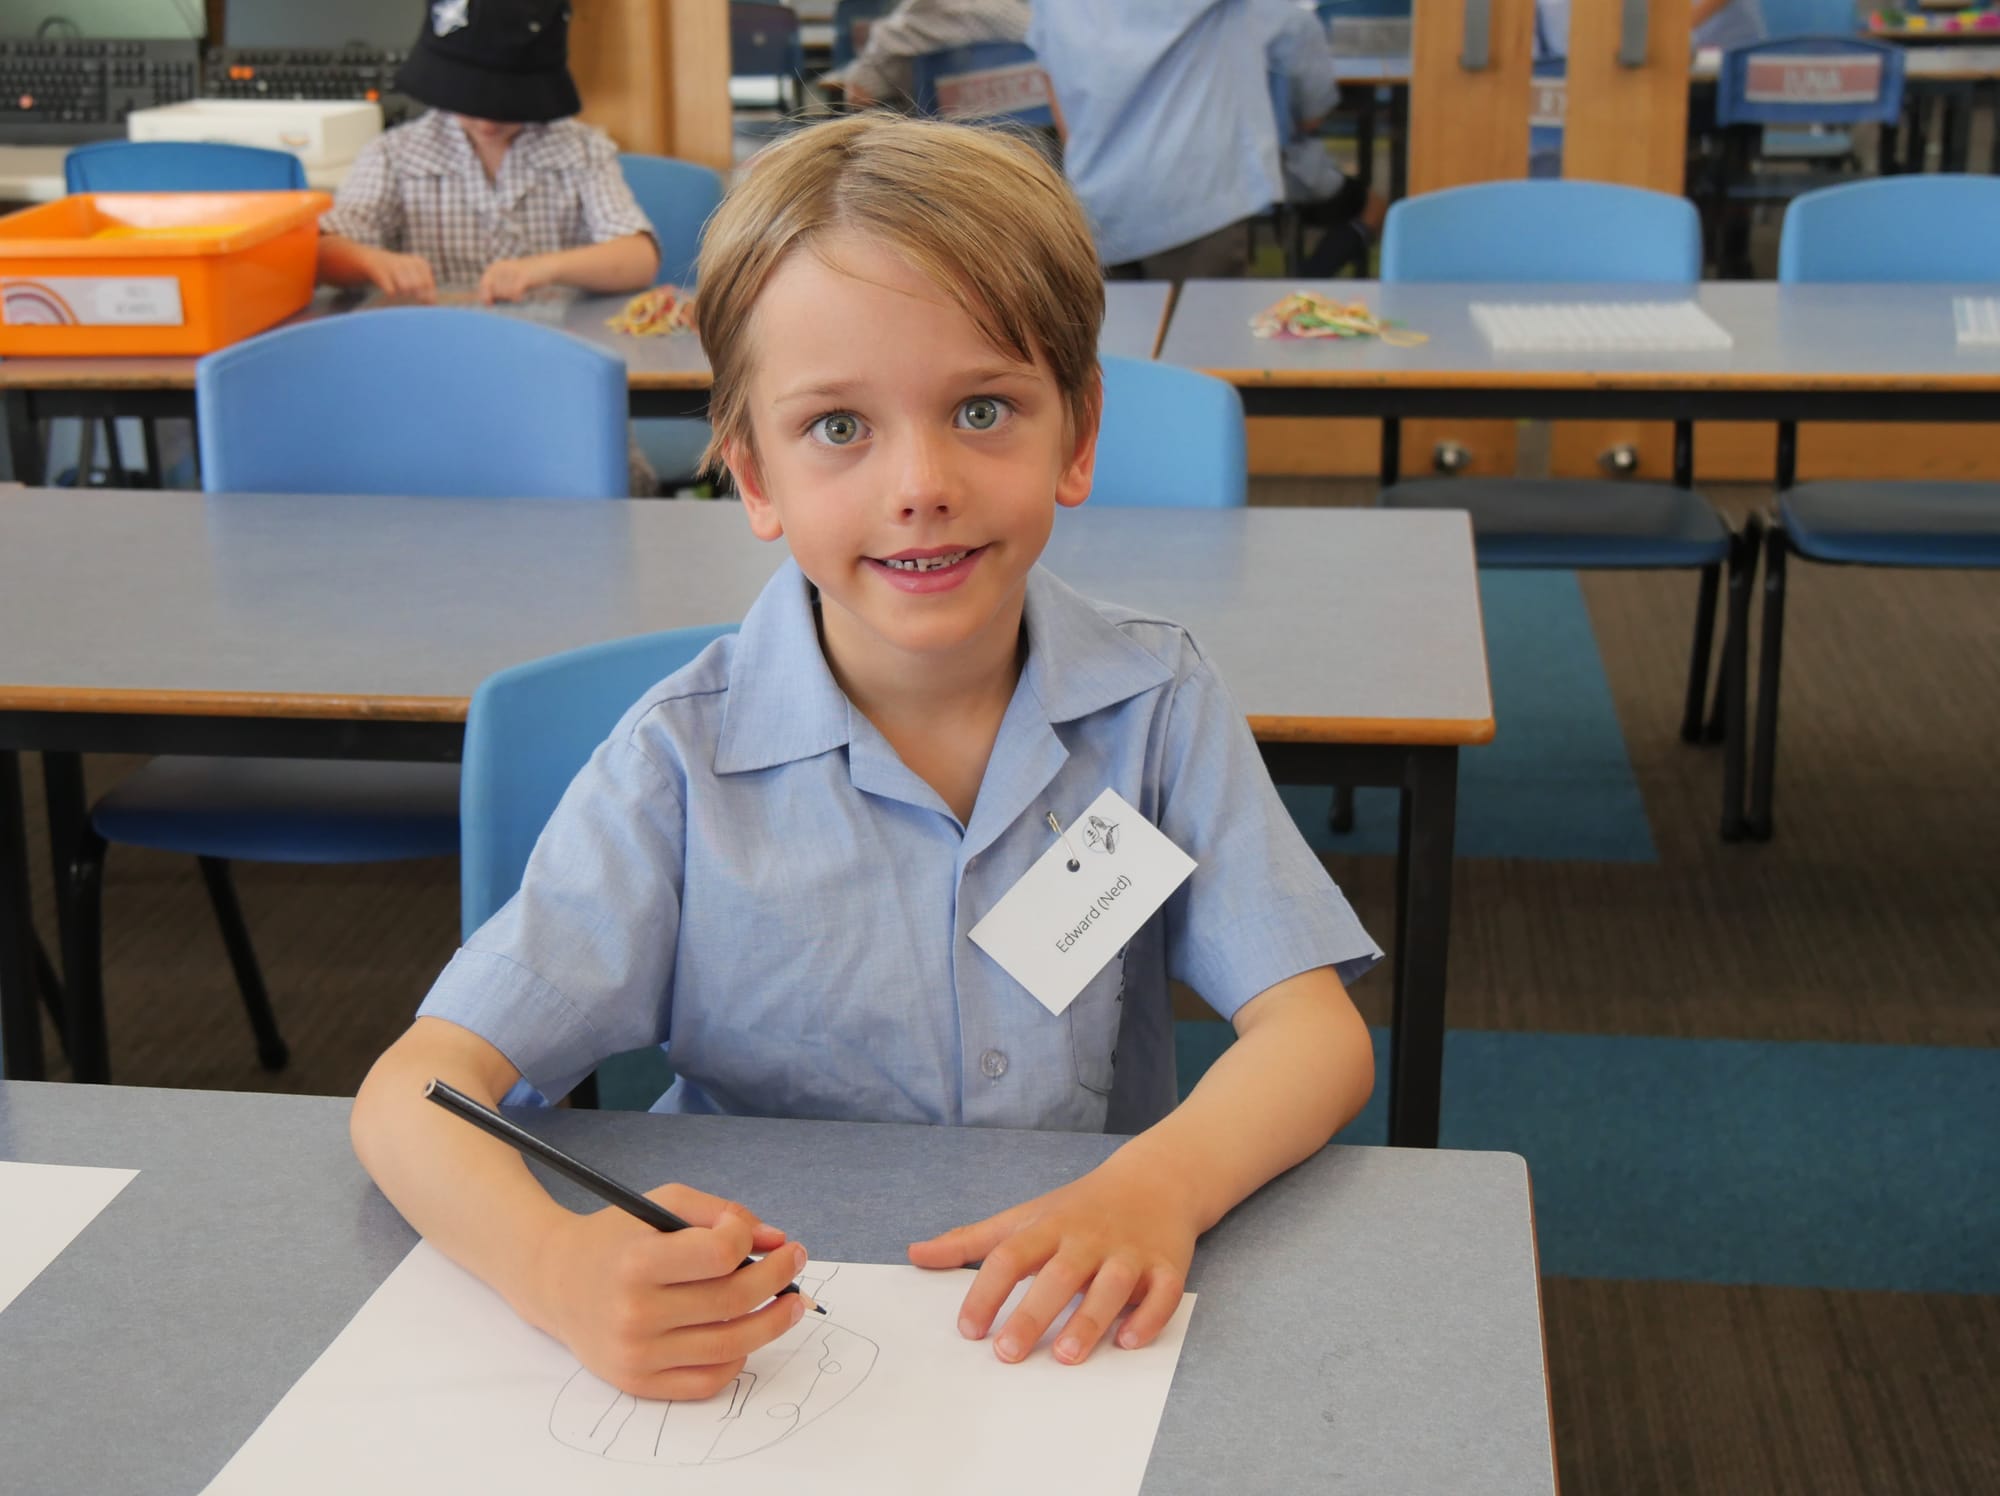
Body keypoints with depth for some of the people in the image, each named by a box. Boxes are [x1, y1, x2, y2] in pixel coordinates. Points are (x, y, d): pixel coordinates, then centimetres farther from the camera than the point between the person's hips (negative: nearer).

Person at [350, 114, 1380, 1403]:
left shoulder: (1155, 702, -3)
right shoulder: (686, 765, -9)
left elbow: (1317, 1033, -7)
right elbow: (416, 1092, -13)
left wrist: (1158, 1187, -29)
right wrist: (559, 1267, -35)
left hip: (1077, 1335, 1)